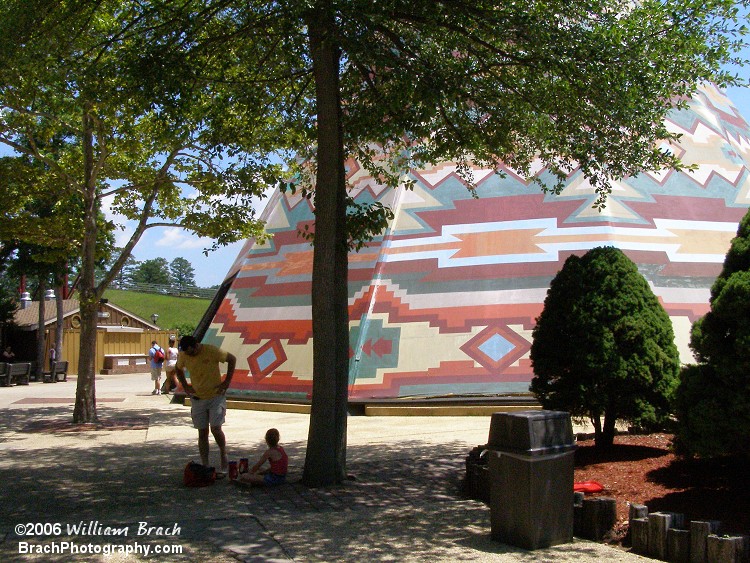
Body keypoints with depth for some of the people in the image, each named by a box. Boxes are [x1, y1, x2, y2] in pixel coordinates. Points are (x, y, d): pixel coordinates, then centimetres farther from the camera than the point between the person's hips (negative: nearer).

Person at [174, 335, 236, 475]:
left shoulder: (212, 351, -19)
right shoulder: (183, 355, -7)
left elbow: (232, 359, -7)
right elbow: (178, 369, 15)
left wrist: (227, 381, -11)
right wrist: (185, 386, 3)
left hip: (216, 396, -3)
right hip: (197, 398, 4)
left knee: (215, 428, -13)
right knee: (202, 433, 4)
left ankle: (224, 457, 11)